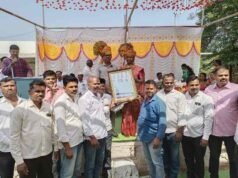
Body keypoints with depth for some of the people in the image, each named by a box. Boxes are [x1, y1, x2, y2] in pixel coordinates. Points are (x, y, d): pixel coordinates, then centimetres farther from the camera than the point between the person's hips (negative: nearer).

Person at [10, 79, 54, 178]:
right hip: (28, 157, -4)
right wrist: (19, 160, -11)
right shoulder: (20, 109, -12)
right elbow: (14, 136, -11)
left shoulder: (48, 107, 0)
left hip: (47, 154, 4)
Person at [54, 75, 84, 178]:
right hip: (68, 142, -7)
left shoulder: (76, 99, 8)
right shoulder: (61, 102, -14)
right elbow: (60, 126, -17)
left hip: (78, 140, 8)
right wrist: (67, 147, -17)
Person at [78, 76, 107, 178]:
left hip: (102, 135, 8)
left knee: (99, 162, 20)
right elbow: (84, 119, -17)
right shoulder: (84, 98, -13)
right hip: (92, 137, -8)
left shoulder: (98, 97, 11)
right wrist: (91, 136, -17)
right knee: (90, 164, 7)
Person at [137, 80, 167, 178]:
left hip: (153, 137, -7)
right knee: (149, 162, 19)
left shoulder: (159, 102, -14)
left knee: (157, 162, 3)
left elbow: (162, 122, -19)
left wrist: (158, 138, -24)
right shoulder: (144, 102, 9)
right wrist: (140, 133, 12)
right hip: (144, 137, 7)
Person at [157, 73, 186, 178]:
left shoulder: (179, 96, -4)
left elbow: (182, 114, -8)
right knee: (165, 156, 17)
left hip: (173, 132, -3)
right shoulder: (158, 95, 4)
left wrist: (179, 131, -11)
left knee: (174, 157, 7)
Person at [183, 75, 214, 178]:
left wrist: (206, 137, -12)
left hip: (199, 135, -3)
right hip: (185, 134, 4)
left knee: (199, 161, 12)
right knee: (188, 160, 19)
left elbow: (208, 119, -11)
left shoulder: (206, 99, -10)